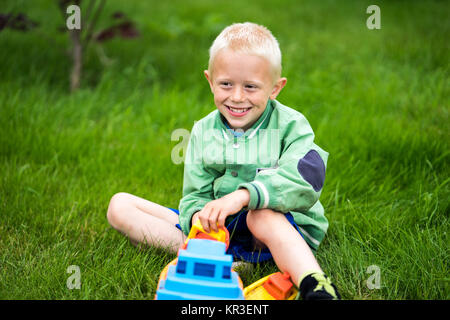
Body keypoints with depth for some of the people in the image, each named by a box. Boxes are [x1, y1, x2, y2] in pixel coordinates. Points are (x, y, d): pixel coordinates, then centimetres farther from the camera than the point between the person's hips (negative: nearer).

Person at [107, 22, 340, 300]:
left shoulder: (291, 125, -8)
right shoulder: (203, 132, 6)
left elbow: (303, 182, -27)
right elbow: (195, 195, 4)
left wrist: (242, 196, -42)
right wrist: (199, 215, -23)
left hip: (286, 227, -5)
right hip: (221, 228, 5)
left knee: (261, 214, -41)